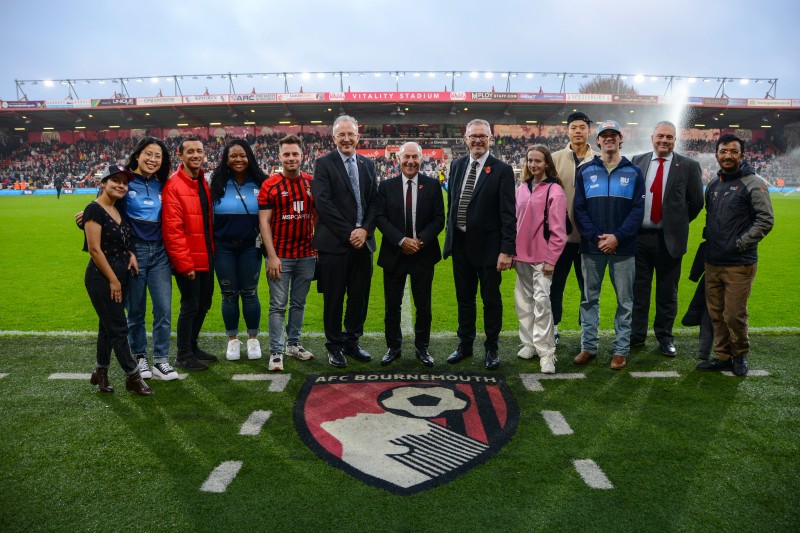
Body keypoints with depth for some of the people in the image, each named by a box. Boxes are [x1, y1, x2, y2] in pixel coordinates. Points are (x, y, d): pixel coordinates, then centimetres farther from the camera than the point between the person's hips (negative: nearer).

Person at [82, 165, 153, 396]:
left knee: (109, 326, 15)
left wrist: (130, 254, 1)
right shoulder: (95, 210, -13)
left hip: (120, 277, 8)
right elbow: (95, 249, -17)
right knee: (119, 329, -2)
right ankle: (133, 377, 6)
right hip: (102, 279, -8)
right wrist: (113, 280, -16)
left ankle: (100, 372, 27)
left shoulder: (119, 210, 11)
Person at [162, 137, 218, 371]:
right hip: (188, 261, -8)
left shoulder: (203, 183, 12)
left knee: (203, 304, 16)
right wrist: (184, 263, -19)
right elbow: (173, 229, -18)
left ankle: (192, 346, 33)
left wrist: (212, 252, 12)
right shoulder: (173, 186, -14)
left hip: (206, 258, 8)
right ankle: (184, 355, 17)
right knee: (190, 306, 1)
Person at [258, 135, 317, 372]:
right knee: (278, 305, -1)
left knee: (299, 303, 13)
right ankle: (276, 352, 7)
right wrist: (271, 256, -12)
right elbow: (264, 222, -6)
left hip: (306, 255, 4)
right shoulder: (270, 185, -5)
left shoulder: (312, 183, 5)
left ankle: (293, 344, 27)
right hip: (280, 256, -3)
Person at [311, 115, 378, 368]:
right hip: (334, 243, -4)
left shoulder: (367, 164, 12)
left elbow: (374, 201, 9)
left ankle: (352, 342, 25)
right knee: (334, 297, 5)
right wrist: (348, 233, -14)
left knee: (360, 296, 10)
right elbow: (323, 203, -12)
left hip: (363, 241, 5)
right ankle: (334, 346, 19)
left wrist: (365, 229, -7)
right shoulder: (324, 164, -3)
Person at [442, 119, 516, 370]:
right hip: (460, 244, 5)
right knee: (464, 299, 16)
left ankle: (491, 348, 24)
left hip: (487, 246, -5)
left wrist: (507, 250, -16)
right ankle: (465, 344, 31)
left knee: (491, 300, 8)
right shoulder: (457, 165, 7)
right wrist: (450, 235, 12)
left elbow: (508, 214, -12)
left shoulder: (502, 170, -10)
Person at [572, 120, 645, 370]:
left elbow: (637, 209, -1)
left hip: (623, 247, 0)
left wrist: (618, 237, -14)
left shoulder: (633, 172, 6)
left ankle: (621, 349, 14)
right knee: (589, 298, 6)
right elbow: (579, 209, 1)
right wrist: (596, 237, -11)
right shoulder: (585, 171, 7)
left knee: (625, 300, 4)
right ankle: (588, 346, 16)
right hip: (591, 247, 1)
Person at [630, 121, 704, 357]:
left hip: (669, 238, -1)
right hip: (638, 236, 1)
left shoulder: (689, 166, 0)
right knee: (638, 288, 10)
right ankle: (636, 335, 22)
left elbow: (697, 202, 5)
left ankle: (664, 337, 22)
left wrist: (679, 223, 4)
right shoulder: (637, 161, 4)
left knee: (667, 292, 8)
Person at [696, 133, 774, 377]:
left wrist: (740, 244, -14)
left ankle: (740, 355, 20)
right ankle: (722, 356, 25)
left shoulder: (753, 184, -7)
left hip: (739, 264, -6)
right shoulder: (713, 184, 12)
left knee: (734, 315, -2)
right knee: (716, 313, 12)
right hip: (713, 262, 6)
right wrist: (708, 236, 12)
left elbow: (766, 220, -10)